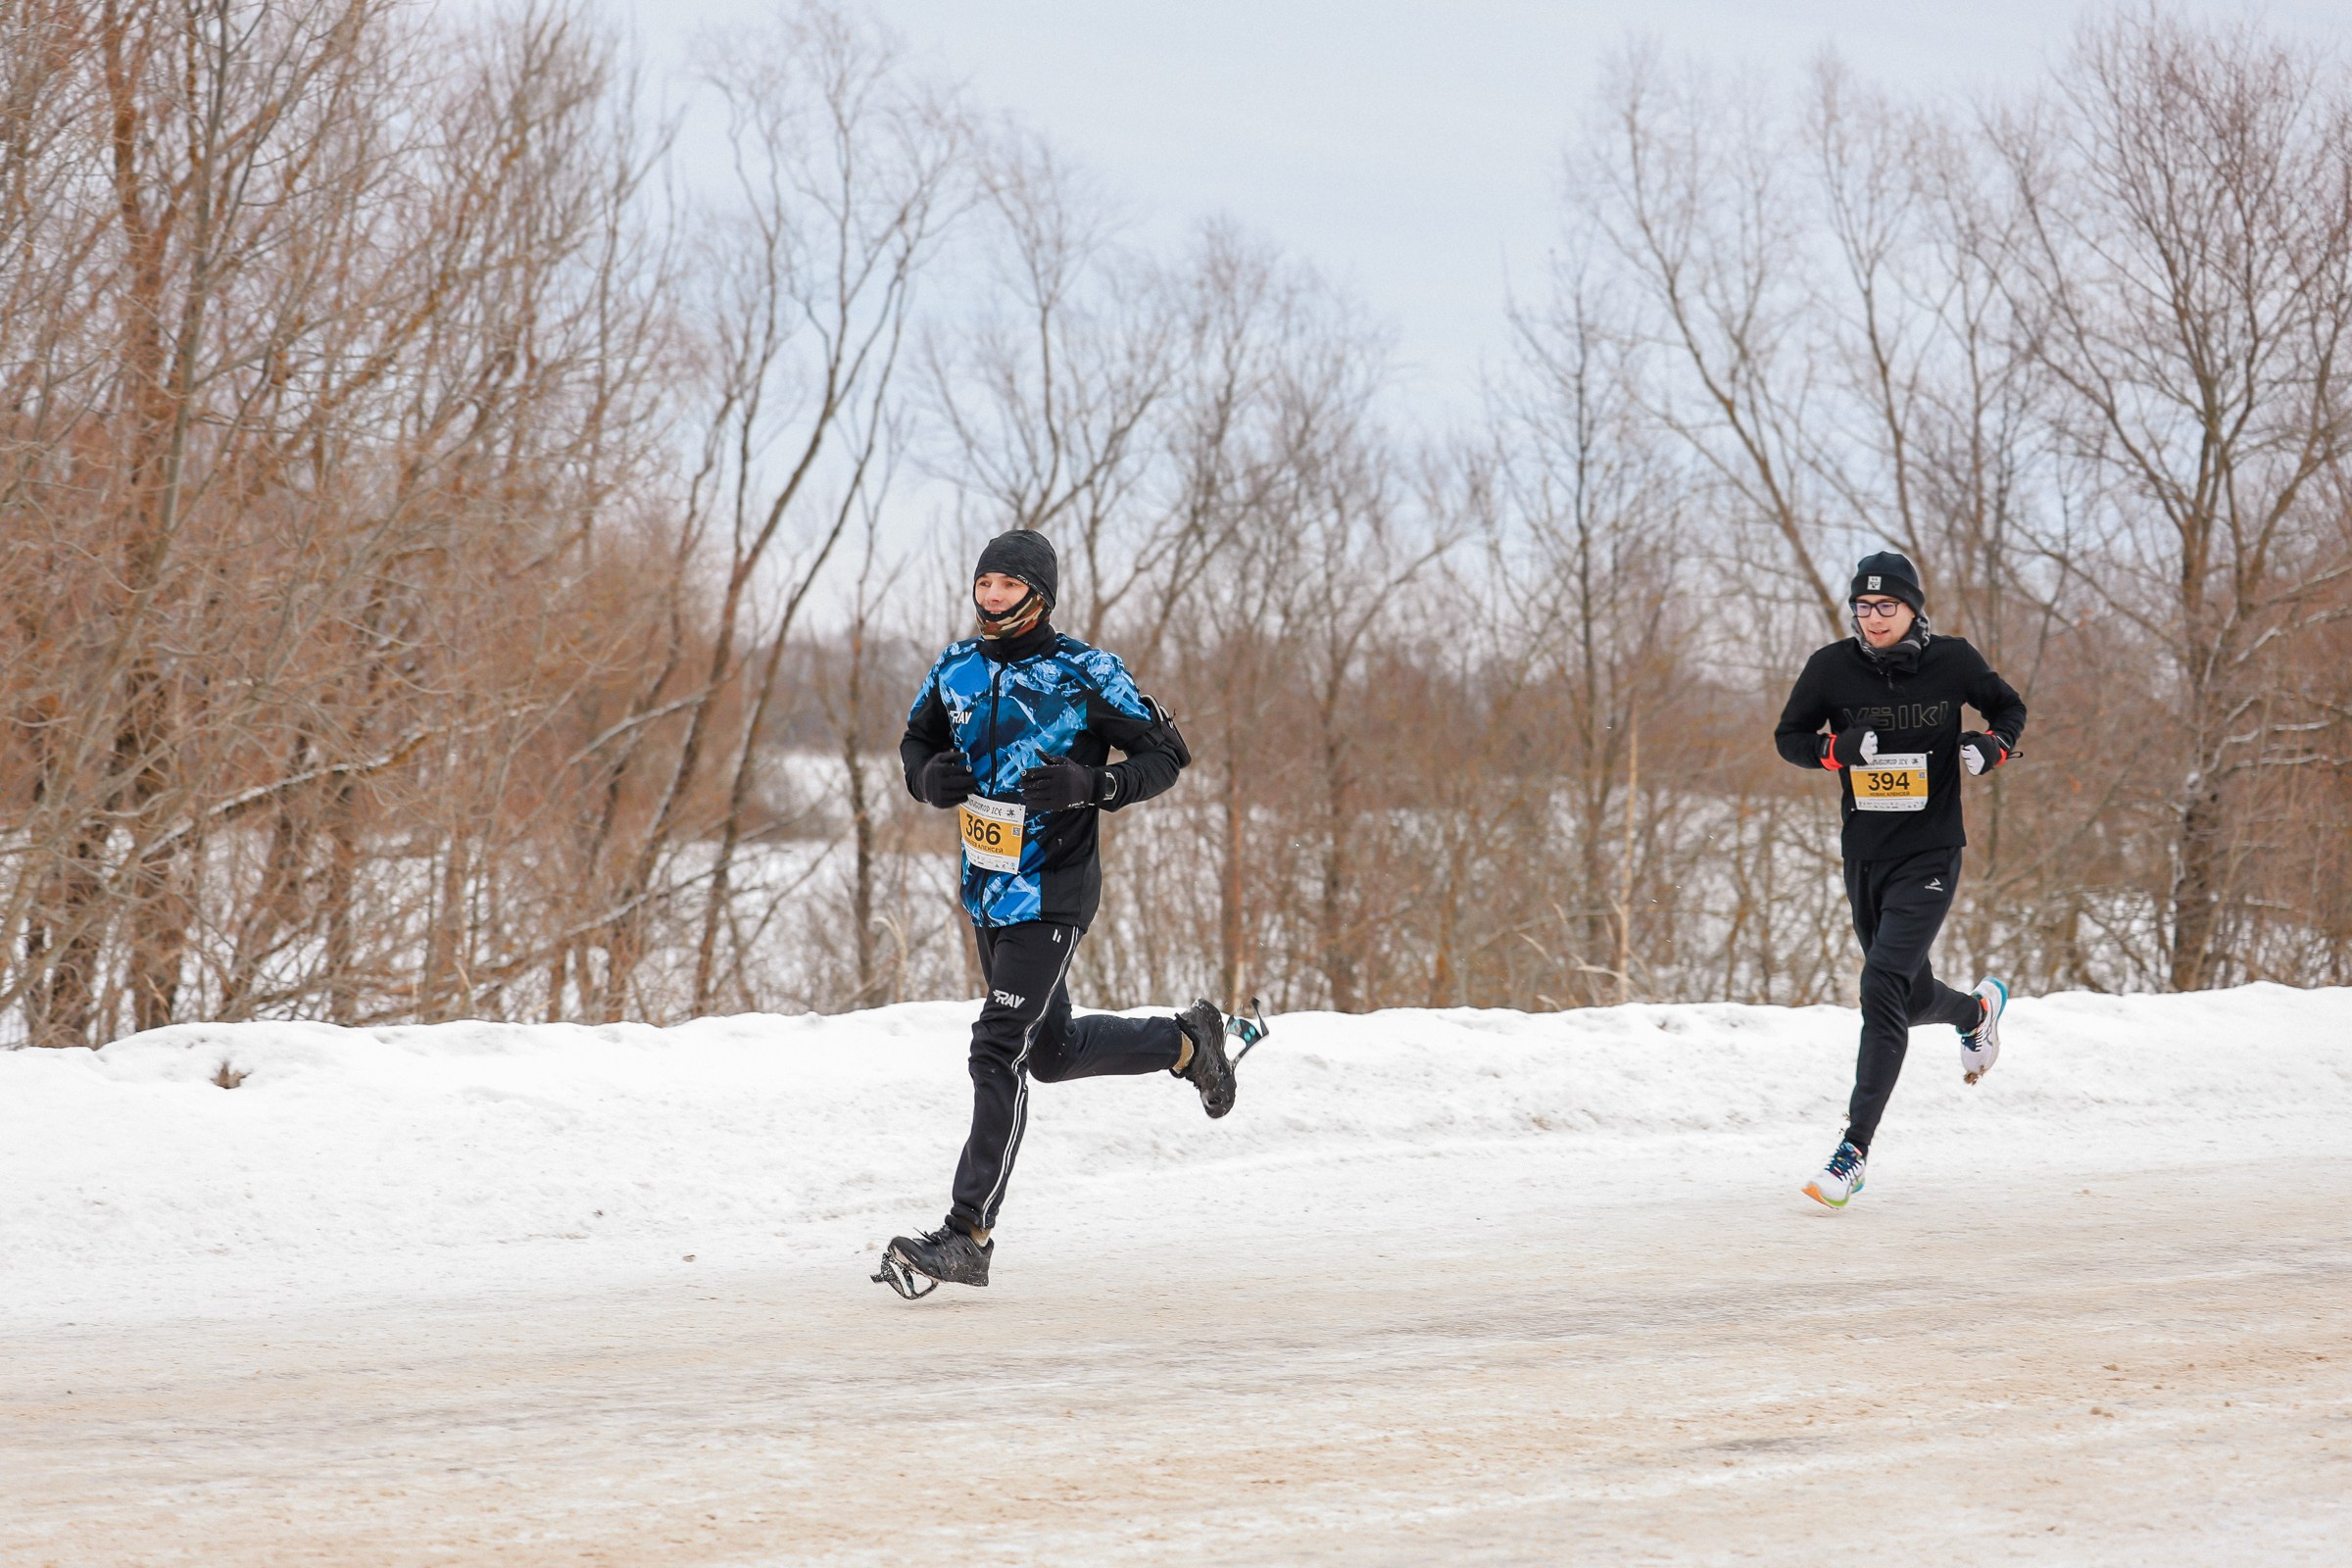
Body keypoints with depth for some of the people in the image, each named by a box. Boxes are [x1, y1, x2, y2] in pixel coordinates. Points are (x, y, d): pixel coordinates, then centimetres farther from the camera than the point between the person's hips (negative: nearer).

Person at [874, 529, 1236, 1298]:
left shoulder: (1085, 673, -12)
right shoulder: (956, 668, 4)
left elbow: (1166, 754, -8)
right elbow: (916, 741, 18)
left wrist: (1091, 785, -25)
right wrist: (929, 778, -6)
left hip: (1053, 893, -7)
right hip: (986, 888, 7)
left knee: (998, 1052, -12)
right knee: (1052, 1050, 19)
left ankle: (970, 1235, -9)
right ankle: (1186, 1040, 44)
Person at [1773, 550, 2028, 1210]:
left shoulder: (1952, 661, -5)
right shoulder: (1832, 667, -3)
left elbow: (2009, 708, 12)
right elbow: (1789, 736, 5)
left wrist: (1993, 746, -11)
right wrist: (1837, 748, -16)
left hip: (1930, 856, -4)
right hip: (1864, 854, 4)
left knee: (1883, 989, -18)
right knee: (1909, 995, 16)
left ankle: (1855, 1148, -16)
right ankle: (1978, 1008, 53)